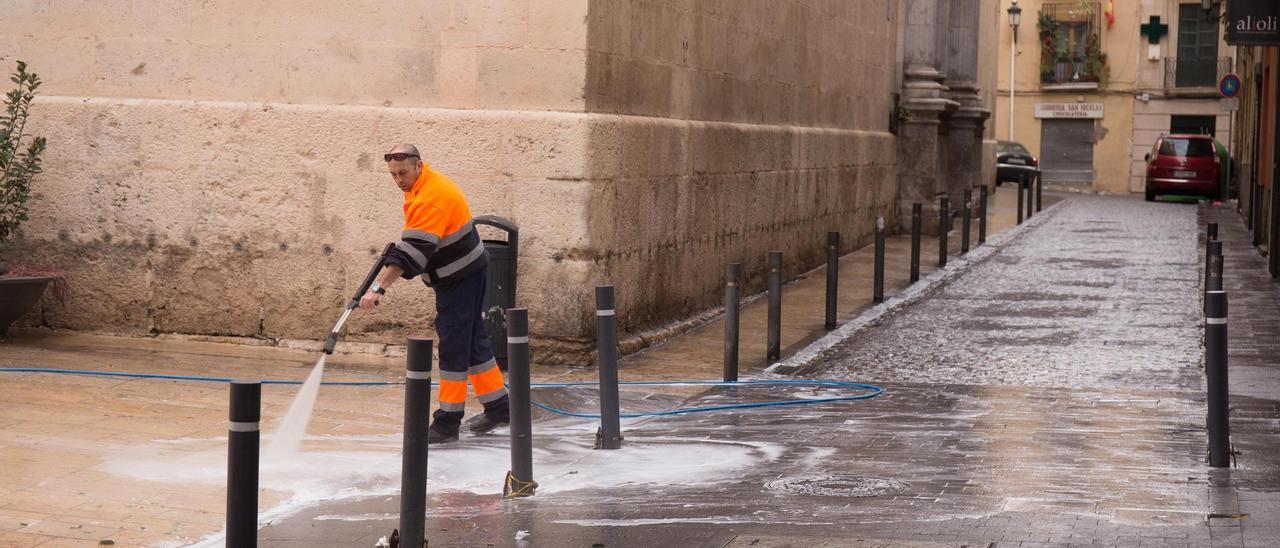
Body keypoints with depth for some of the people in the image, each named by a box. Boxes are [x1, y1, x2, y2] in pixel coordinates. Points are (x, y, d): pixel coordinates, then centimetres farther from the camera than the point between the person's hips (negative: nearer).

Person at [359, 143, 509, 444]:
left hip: (460, 278, -10)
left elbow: (412, 252, -33)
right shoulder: (428, 182, 6)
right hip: (465, 273, 10)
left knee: (453, 346, -7)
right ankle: (498, 408, 23)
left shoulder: (431, 198, -27)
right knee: (472, 340, 15)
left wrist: (379, 287, -36)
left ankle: (447, 423, -4)